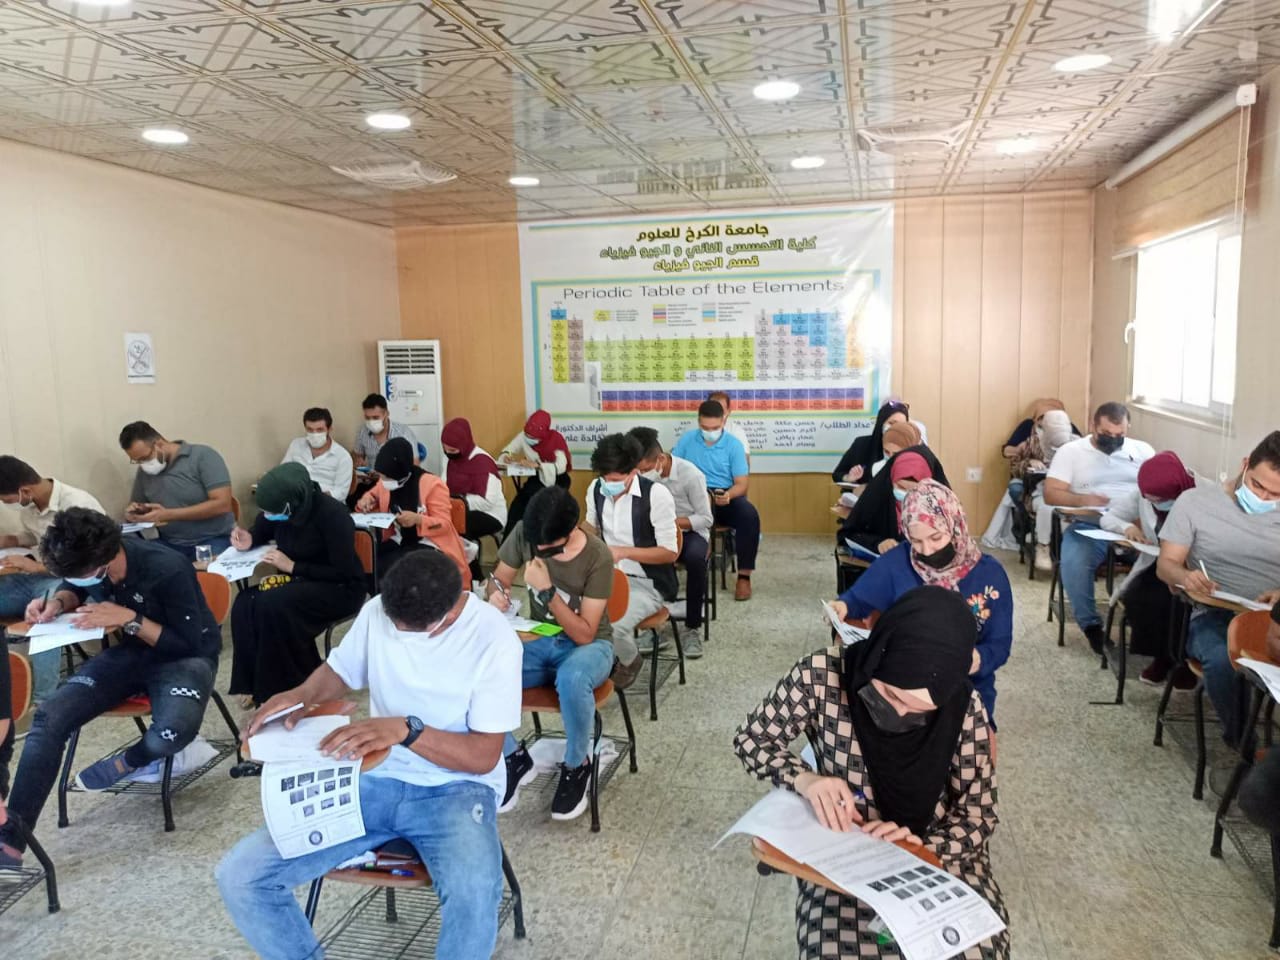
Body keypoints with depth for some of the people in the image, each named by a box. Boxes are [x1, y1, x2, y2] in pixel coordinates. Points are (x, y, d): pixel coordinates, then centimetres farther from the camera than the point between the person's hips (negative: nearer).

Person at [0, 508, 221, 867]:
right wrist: (57, 602, -7)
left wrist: (129, 619, -30)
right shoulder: (87, 566, -10)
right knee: (49, 718, -17)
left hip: (184, 657, -6)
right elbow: (73, 590, 17)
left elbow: (190, 644, -21)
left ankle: (128, 762, 2)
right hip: (130, 652, 6)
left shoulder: (168, 570, -29)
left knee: (176, 728, -36)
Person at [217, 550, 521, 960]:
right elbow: (338, 671, 15)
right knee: (238, 876, -10)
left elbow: (484, 756, -17)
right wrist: (302, 693, -9)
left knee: (475, 894, -37)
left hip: (455, 788, -4)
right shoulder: (378, 611, -4)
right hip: (375, 779, 5)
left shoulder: (494, 639, -18)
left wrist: (406, 730, -32)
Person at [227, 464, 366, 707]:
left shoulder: (332, 514, -25)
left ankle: (300, 685, -12)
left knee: (274, 605, -30)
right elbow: (262, 531, 16)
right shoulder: (281, 508, -6)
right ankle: (255, 683, -7)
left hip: (340, 590, -7)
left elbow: (344, 572, -25)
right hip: (300, 583, 7)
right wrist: (249, 540, -8)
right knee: (245, 603, -19)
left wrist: (291, 566, -25)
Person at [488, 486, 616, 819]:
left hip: (588, 645, -4)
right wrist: (497, 593, -21)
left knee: (572, 679, -41)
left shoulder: (598, 558, -23)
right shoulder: (524, 533, -12)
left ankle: (576, 766, -9)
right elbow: (499, 577, 4)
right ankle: (514, 758, 1)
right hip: (538, 640, 4)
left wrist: (547, 590, -33)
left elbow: (584, 634, -22)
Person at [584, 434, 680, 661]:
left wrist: (624, 552, -26)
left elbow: (670, 553, -16)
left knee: (613, 626, -29)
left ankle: (628, 666, 6)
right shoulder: (596, 488, -2)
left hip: (648, 584, -5)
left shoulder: (656, 495, -19)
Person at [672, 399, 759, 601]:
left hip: (726, 497, 0)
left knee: (749, 515, -32)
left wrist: (728, 495, -25)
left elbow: (742, 483, -2)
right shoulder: (686, 440, 7)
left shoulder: (734, 444, 2)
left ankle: (744, 576, -22)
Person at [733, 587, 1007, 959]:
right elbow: (751, 738, -6)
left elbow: (979, 814, -4)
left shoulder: (964, 707, -16)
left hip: (940, 854, 2)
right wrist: (804, 779, -23)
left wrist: (920, 845, -22)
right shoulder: (821, 676, -20)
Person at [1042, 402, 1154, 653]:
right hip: (1089, 526, -2)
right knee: (1073, 562, -34)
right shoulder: (1071, 451, 8)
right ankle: (1090, 625, -13)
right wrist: (1082, 500, -20)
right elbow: (1051, 494, -1)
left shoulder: (1142, 450, 17)